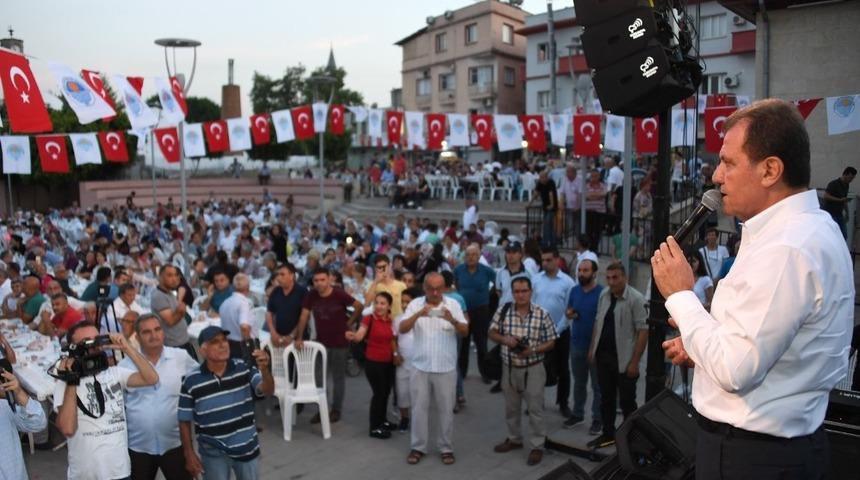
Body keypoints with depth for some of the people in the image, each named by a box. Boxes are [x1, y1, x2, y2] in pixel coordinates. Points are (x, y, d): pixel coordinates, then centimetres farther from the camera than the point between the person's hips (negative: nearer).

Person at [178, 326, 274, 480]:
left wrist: (264, 369, -39)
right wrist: (189, 453, -4)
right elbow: (184, 420, -3)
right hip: (213, 453, -1)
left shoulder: (244, 368, -9)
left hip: (247, 448, 1)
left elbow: (268, 390, -19)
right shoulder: (191, 381, -12)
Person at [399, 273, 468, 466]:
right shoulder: (415, 304, -2)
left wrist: (453, 320, -28)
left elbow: (465, 332, -8)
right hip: (421, 367, 0)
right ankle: (418, 447, 22)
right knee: (419, 408, 8)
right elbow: (402, 329, -12)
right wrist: (418, 315, -29)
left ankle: (446, 448, 22)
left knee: (445, 409, 8)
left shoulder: (453, 304, -2)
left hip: (446, 368, 0)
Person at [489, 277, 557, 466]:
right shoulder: (503, 311, -5)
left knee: (535, 409, 5)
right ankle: (514, 439, 37)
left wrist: (533, 350, -22)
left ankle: (537, 446, 19)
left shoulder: (542, 314, -11)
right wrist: (504, 339, -18)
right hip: (509, 368, 3)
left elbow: (551, 342, -6)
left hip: (533, 369, -3)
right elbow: (492, 333, 3)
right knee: (511, 407, 18)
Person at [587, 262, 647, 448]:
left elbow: (643, 331, -16)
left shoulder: (636, 299, -15)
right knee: (606, 398, 16)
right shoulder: (604, 295, 5)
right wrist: (592, 348, 13)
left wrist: (635, 361, -18)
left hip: (624, 359, -6)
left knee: (627, 401, 6)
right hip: (603, 356, 6)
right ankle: (608, 434, 30)